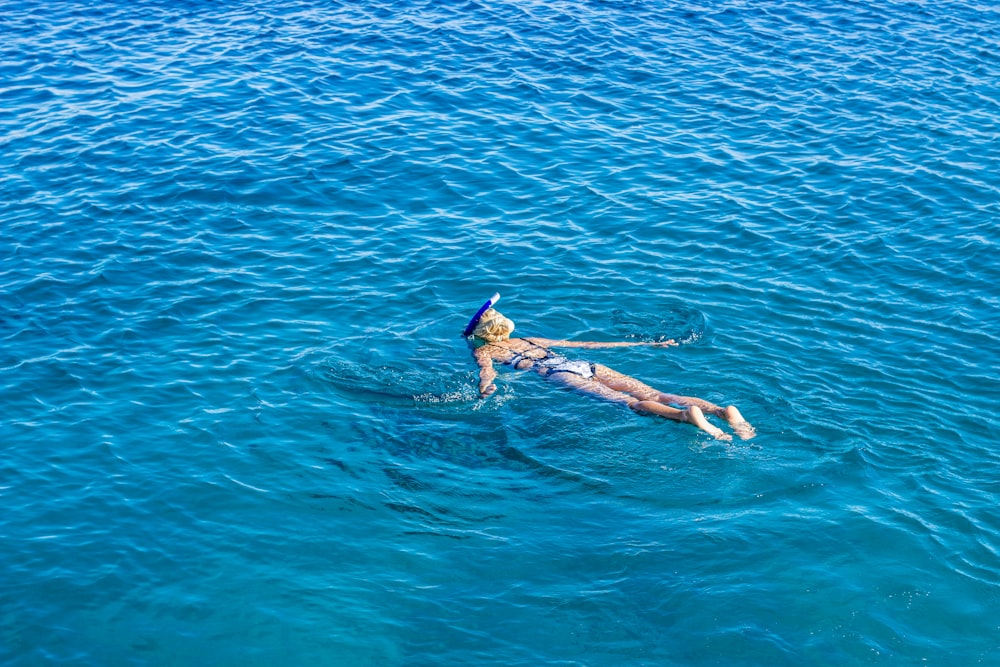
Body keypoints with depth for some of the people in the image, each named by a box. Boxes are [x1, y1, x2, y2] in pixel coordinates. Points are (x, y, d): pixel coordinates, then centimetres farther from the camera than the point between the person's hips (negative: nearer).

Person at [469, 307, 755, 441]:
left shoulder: (484, 351, 21)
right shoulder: (531, 340, 35)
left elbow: (486, 369, -5)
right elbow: (587, 344, 34)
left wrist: (485, 387, -27)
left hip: (561, 374, -5)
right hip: (587, 366, 6)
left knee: (629, 402, -27)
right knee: (654, 394, -13)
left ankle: (686, 414, -52)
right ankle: (722, 410, -33)